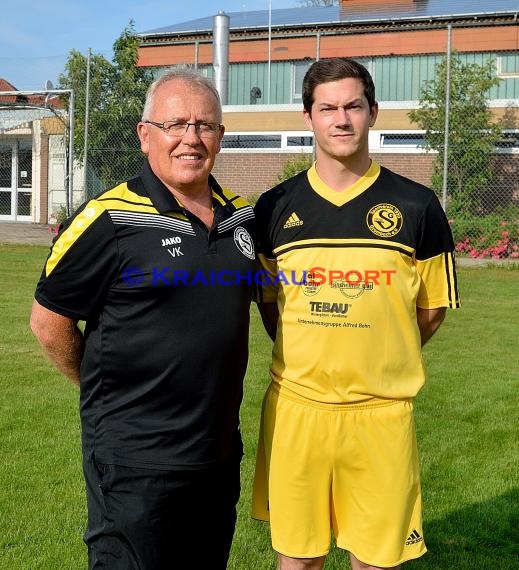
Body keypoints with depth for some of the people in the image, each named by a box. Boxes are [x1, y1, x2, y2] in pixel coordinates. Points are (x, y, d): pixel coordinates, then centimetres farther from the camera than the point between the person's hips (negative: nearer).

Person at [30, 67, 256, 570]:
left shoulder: (241, 216, 5)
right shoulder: (108, 221, -13)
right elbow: (49, 320, -7)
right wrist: (104, 391, 3)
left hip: (220, 450, 7)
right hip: (135, 462, -6)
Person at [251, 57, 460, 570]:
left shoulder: (416, 205, -1)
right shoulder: (275, 207, 3)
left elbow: (431, 310, 7)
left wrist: (378, 364, 5)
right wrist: (304, 360, 8)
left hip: (381, 411, -1)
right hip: (295, 406, 2)